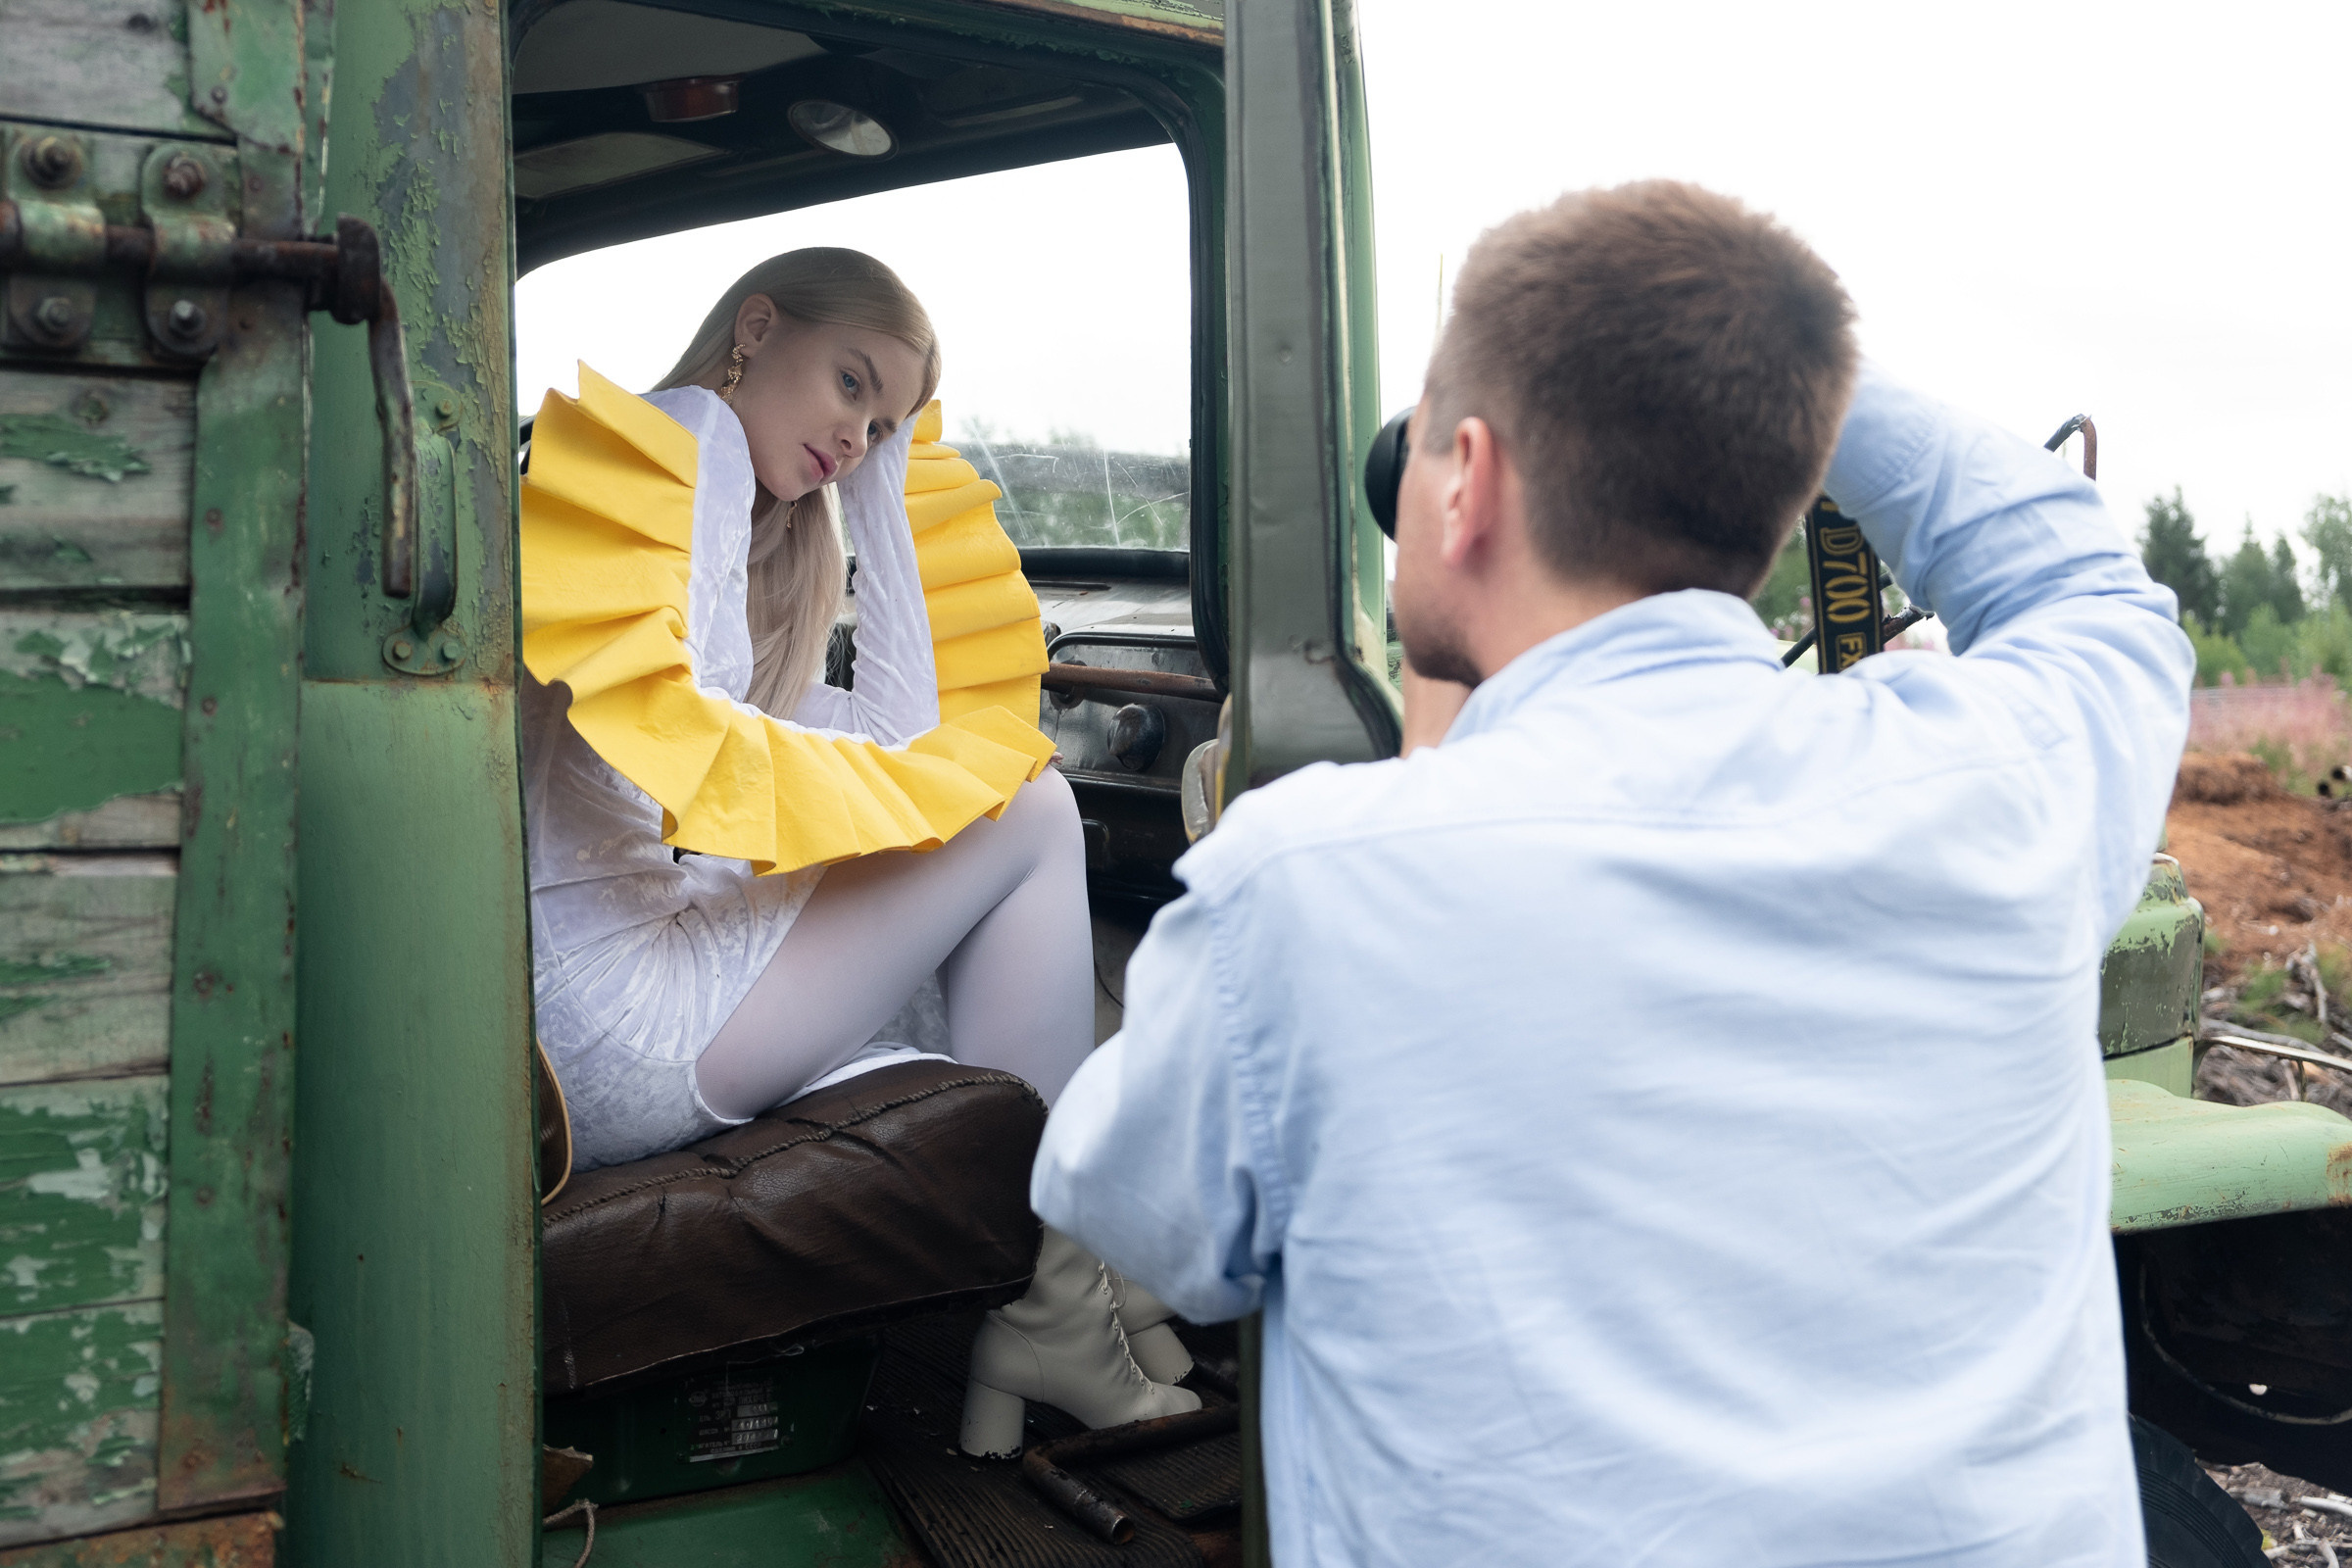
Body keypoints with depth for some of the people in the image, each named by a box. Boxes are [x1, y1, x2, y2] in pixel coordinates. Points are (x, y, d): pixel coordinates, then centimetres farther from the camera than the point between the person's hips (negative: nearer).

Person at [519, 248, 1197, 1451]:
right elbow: (649, 718, -19)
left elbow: (901, 730, 15)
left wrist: (883, 473, 19)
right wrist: (899, 787, -9)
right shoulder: (658, 443, -3)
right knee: (1032, 811, -4)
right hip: (604, 1024, -10)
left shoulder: (764, 535, 25)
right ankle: (1047, 1313, -2)